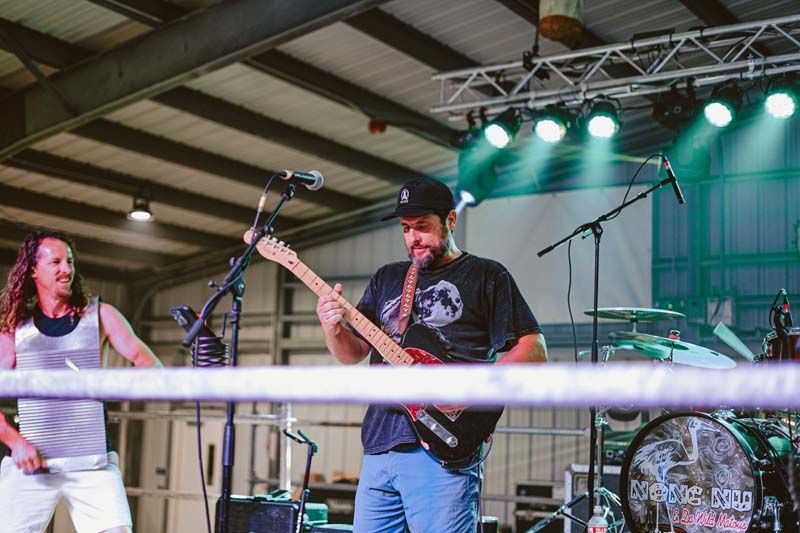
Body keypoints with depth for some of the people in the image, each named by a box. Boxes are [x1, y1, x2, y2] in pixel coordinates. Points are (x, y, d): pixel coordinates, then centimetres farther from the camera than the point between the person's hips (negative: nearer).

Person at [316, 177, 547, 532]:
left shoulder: (486, 276, 5)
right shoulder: (386, 278, 20)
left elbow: (533, 349, -2)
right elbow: (352, 353, 18)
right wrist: (333, 329, -5)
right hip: (379, 445, 5)